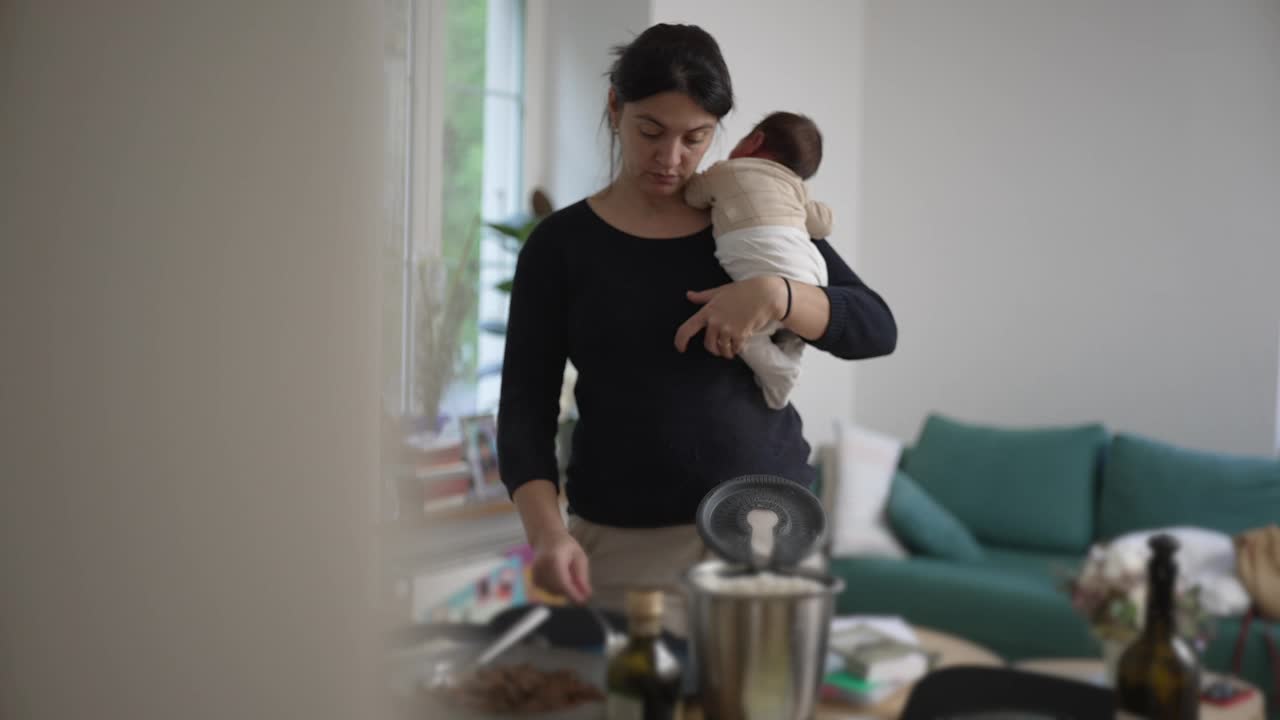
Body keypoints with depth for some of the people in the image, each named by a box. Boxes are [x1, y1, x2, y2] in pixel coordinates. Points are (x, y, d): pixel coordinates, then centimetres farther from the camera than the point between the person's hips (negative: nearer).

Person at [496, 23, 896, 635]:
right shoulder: (563, 243, 3)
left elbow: (876, 327, 1)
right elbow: (526, 410, -1)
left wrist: (773, 296, -17)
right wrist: (547, 531, -17)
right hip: (626, 545, -1)